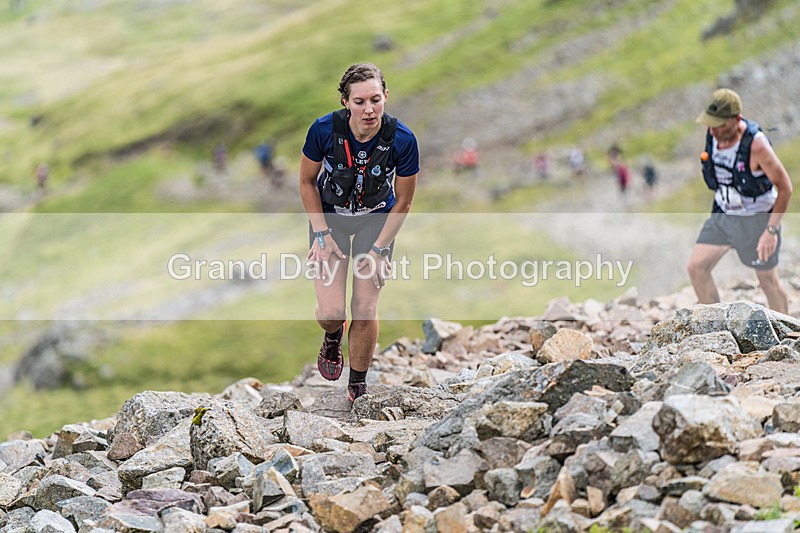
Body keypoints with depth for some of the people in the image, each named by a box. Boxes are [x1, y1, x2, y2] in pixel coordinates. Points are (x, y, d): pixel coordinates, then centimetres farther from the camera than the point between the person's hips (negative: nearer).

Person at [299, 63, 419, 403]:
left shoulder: (402, 140, -26)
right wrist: (322, 234, -12)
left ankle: (358, 388, 19)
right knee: (331, 312, -10)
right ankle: (333, 338, 29)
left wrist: (378, 248, -12)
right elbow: (307, 183, -8)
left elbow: (403, 202, -11)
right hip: (330, 218, 0)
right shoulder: (324, 130, -26)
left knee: (365, 310, -4)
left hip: (377, 221, 0)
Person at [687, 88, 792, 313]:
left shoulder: (756, 144, -28)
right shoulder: (713, 134, -9)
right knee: (696, 267, -6)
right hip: (723, 215, 6)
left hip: (757, 219, -6)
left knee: (768, 282, 8)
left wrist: (771, 230, -23)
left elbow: (784, 188, -21)